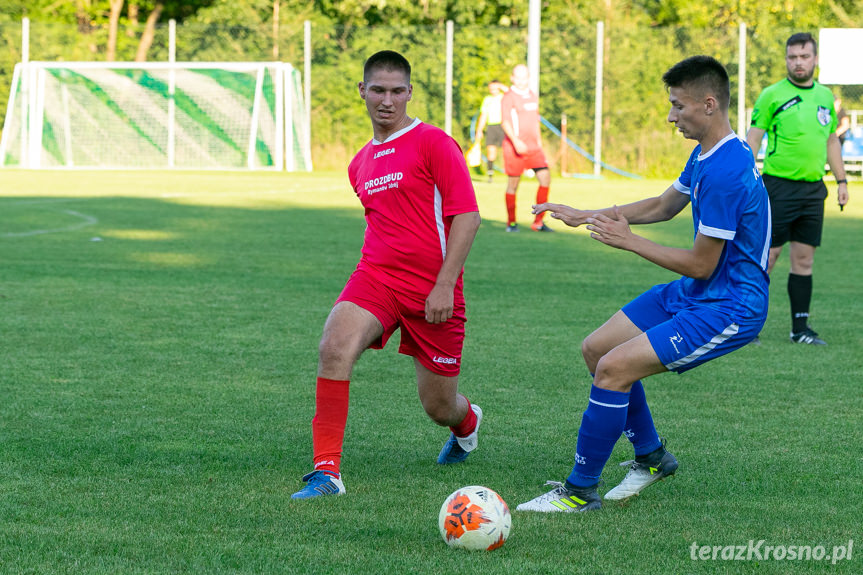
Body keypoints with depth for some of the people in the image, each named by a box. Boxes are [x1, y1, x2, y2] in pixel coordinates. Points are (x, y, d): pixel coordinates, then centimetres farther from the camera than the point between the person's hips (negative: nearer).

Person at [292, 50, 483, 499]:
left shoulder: (434, 143, -6)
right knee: (334, 348, -28)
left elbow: (467, 217, -11)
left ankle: (467, 423, 47)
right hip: (376, 277, 4)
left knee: (439, 407, 7)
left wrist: (444, 285, -17)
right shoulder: (360, 164, 14)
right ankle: (326, 473, -27)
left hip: (433, 289, -4)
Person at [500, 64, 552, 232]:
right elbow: (505, 122, -17)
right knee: (513, 184, 1)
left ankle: (538, 221, 1)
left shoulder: (533, 96, 15)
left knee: (545, 178, -5)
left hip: (533, 146, 6)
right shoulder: (509, 97, -8)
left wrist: (538, 140, 26)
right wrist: (516, 141, -29)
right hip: (514, 147, -6)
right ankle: (511, 223, 15)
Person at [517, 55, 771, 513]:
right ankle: (651, 457, 26)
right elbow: (664, 205, 23)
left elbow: (701, 264, -22)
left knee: (614, 368, -18)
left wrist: (629, 241, -13)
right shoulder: (707, 154, 6)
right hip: (694, 294, 11)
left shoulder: (724, 173, -26)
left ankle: (581, 491, -6)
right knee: (595, 348, 12)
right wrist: (585, 216, 18)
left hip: (729, 307, -10)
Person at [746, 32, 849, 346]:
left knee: (804, 258, 6)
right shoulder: (772, 95, -4)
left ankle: (800, 327, 11)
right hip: (779, 186, -5)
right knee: (768, 255, -5)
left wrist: (841, 180, 16)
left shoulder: (825, 96, 13)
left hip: (813, 188, 5)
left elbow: (831, 140, 22)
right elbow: (753, 138, -4)